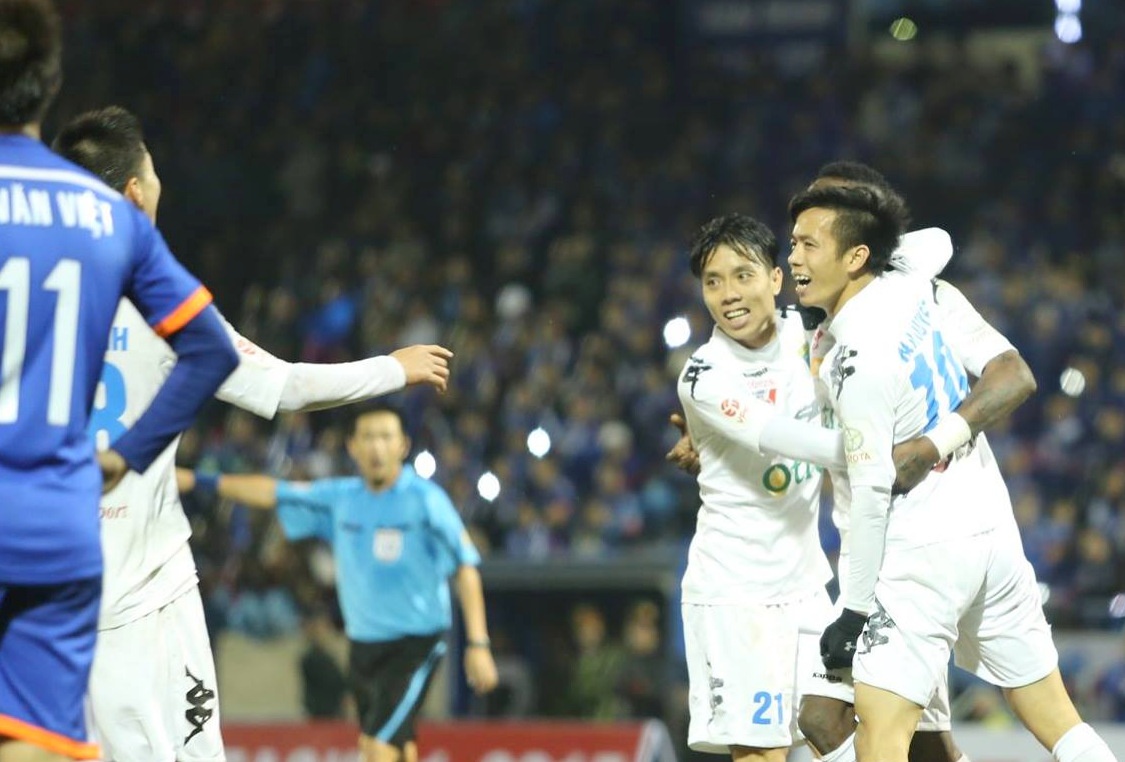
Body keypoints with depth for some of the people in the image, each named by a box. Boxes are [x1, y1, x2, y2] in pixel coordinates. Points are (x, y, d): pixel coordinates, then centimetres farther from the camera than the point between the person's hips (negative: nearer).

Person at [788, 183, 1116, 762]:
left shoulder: (858, 358, -18)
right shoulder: (911, 289, 4)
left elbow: (872, 489, -18)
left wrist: (855, 610, -13)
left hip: (925, 548, -9)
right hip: (991, 523, 9)